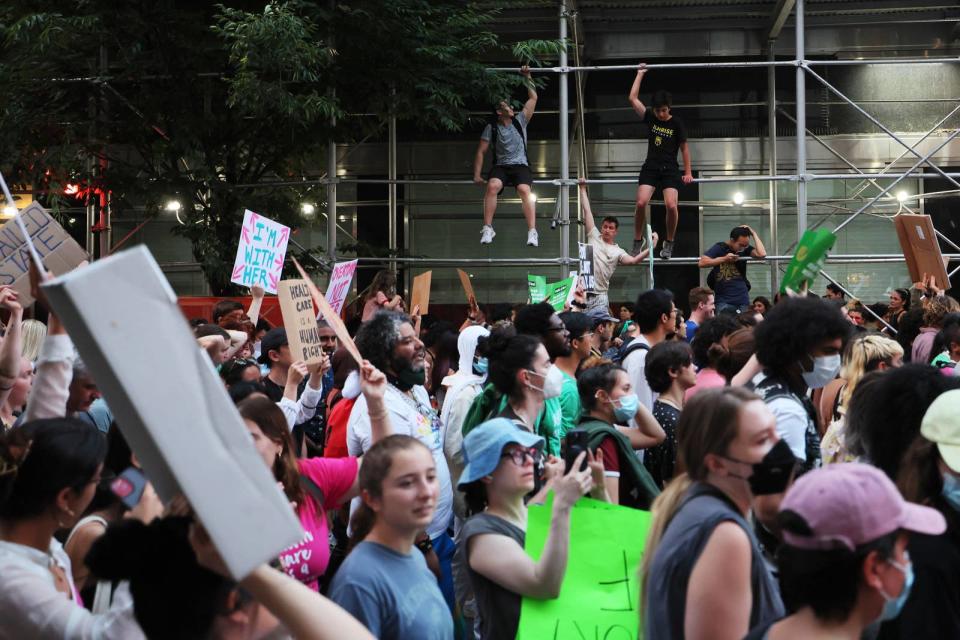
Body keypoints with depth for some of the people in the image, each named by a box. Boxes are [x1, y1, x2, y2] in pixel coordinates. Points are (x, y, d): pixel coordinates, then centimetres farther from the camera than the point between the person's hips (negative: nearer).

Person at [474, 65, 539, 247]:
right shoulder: (491, 128, 8)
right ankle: (488, 228, -34)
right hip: (500, 166, 0)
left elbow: (533, 98, 14)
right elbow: (481, 152, 7)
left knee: (525, 190, -32)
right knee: (492, 186, -34)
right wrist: (477, 175, -2)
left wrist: (527, 77, 9)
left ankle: (532, 231, -40)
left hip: (520, 165, 0)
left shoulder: (520, 121, 13)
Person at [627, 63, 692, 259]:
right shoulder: (650, 118, 6)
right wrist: (640, 74, 8)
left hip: (670, 170, -2)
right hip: (650, 168, 2)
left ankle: (669, 243, -1)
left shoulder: (677, 123, 1)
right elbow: (632, 98, 3)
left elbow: (684, 147, 6)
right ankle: (638, 241, -2)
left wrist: (688, 172, 4)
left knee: (671, 205, -20)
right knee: (641, 203, -17)